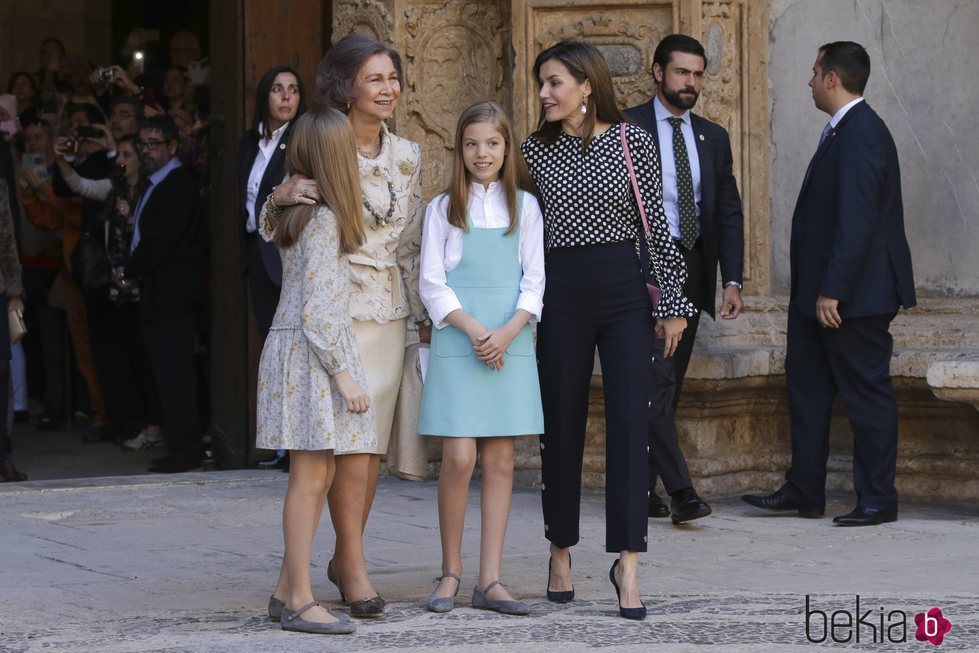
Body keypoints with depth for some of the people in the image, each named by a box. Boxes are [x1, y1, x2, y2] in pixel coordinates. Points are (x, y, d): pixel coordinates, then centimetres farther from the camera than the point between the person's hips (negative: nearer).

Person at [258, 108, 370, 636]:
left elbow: (266, 228, 35)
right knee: (311, 476, -7)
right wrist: (342, 372, -18)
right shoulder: (324, 220, -16)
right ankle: (300, 601, -5)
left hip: (297, 347, 10)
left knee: (318, 475, 11)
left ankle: (286, 591, 15)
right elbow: (316, 307, -19)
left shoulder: (293, 211, 11)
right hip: (314, 353, -10)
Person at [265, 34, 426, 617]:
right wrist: (283, 196, -22)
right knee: (350, 440, -10)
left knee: (374, 441, 6)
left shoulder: (407, 156, 10)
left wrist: (424, 314, 15)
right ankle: (354, 567, -5)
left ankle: (346, 556, 17)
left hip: (390, 311, 5)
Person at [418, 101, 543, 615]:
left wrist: (507, 331, -10)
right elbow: (432, 284, 2)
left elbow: (534, 279, 6)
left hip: (511, 340, 2)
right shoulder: (443, 208, 6)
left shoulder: (524, 206, 10)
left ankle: (489, 581, 4)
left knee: (500, 460, 1)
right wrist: (474, 330, -12)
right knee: (459, 457, -9)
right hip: (457, 342, -2)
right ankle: (450, 571, 5)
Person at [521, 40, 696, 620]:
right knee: (562, 424, 6)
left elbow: (656, 224, 1)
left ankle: (628, 565, -5)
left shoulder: (633, 140, 0)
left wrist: (673, 301, -1)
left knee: (630, 422, -7)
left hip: (626, 289, -2)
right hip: (562, 293, 2)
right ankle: (562, 553, 21)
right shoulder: (536, 149, 6)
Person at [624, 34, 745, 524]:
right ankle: (680, 490, -18)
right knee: (656, 380, -14)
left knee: (666, 385, 8)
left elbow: (729, 213, 13)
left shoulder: (713, 137, 14)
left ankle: (642, 489, 15)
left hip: (691, 268, 5)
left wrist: (732, 280, 3)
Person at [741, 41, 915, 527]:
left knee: (866, 393, 0)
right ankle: (803, 491, 23)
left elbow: (855, 221, -25)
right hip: (818, 291, 11)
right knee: (806, 383, 15)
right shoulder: (844, 131, 12)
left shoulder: (860, 136, -19)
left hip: (853, 296, -11)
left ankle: (877, 500, 9)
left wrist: (831, 290, -25)